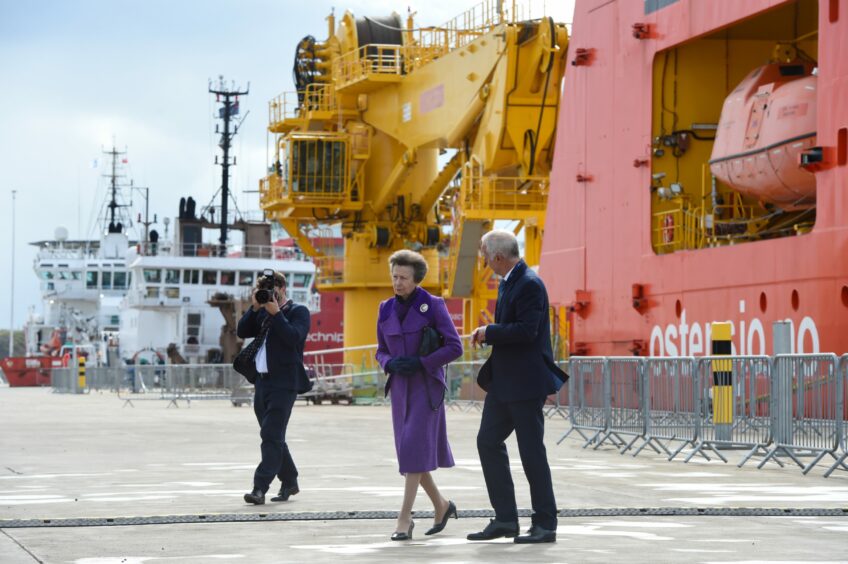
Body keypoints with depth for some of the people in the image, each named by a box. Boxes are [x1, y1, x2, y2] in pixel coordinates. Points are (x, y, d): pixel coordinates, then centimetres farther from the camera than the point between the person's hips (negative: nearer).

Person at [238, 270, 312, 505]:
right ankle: (289, 483, 26)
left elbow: (293, 337, -17)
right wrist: (255, 307, -2)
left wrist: (276, 313, -17)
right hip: (262, 382, 7)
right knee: (273, 437, 13)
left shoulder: (298, 311, -1)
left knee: (272, 435, -14)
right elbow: (242, 332, 7)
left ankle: (260, 488, -19)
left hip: (284, 383, -7)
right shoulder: (262, 312, 17)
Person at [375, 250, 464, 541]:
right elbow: (381, 351, 14)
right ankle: (440, 505, 28)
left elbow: (455, 347, -7)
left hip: (427, 385, -5)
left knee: (415, 447, -14)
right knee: (410, 450, 9)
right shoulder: (386, 309, 7)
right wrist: (390, 363, -9)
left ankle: (405, 517, -13)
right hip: (400, 386, 5)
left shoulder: (433, 306, -7)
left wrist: (420, 362, -17)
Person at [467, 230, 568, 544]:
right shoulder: (507, 283, 15)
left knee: (532, 451, -3)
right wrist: (486, 335, 8)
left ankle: (545, 524, 6)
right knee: (488, 441, 8)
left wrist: (489, 332, -14)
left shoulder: (529, 285, -17)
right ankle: (505, 518, 13)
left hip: (526, 383, -10)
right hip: (504, 382, 10)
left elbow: (526, 330, -25)